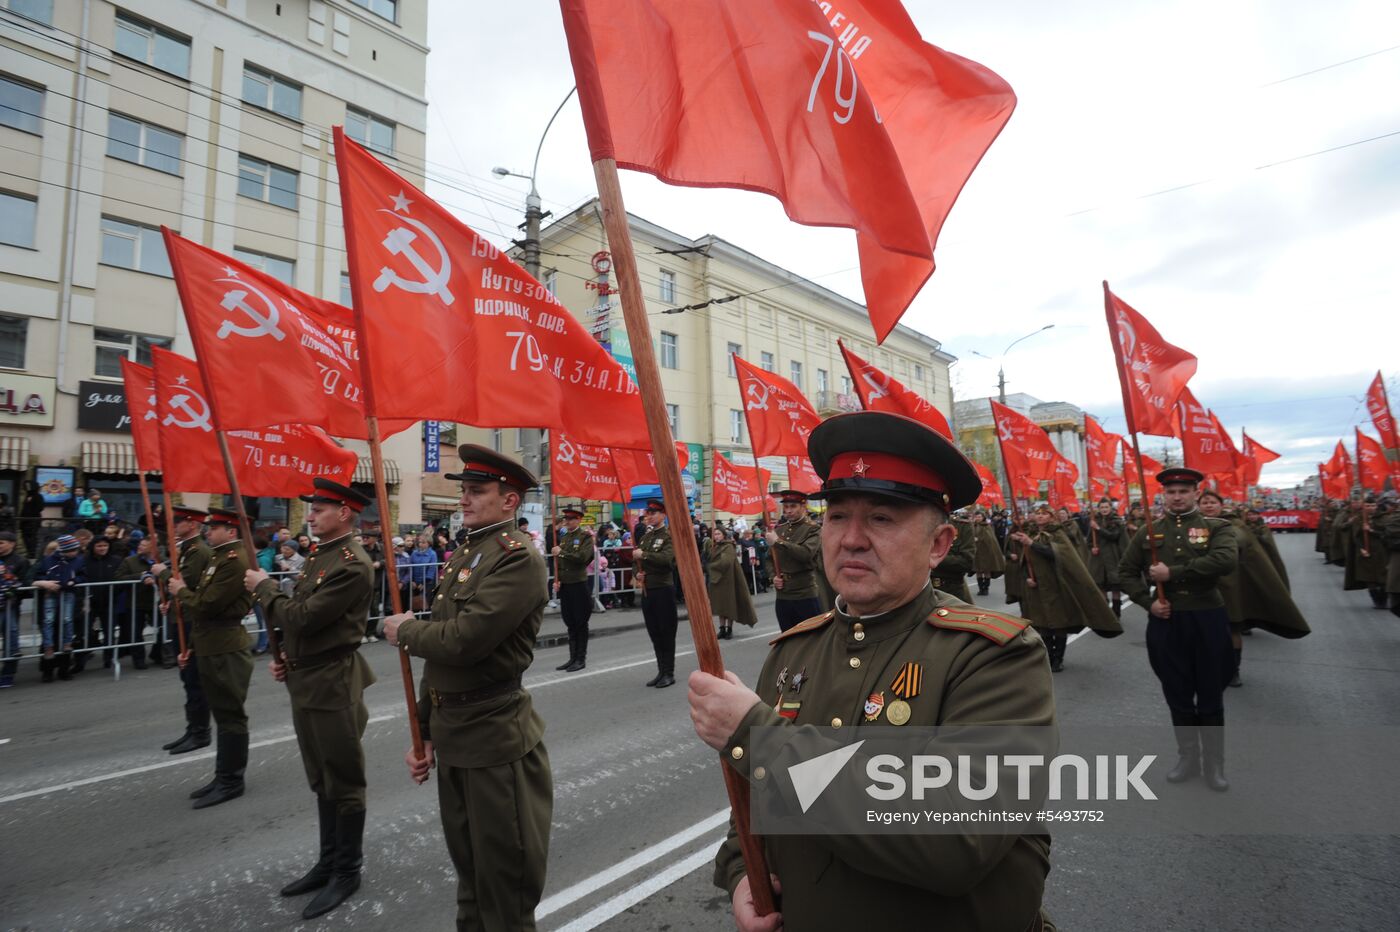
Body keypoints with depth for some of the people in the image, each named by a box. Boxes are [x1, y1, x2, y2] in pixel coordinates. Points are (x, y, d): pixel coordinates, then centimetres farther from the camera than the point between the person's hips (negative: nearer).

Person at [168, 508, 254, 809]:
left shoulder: (236, 561, -18)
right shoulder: (220, 557, 16)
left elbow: (207, 605, -22)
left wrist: (181, 592, -3)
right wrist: (193, 646, 19)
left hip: (226, 651, -11)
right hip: (211, 649, 11)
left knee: (230, 716, -1)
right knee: (223, 715, 16)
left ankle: (230, 781, 8)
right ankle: (224, 776, 26)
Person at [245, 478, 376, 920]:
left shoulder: (353, 564, -21)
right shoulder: (318, 556, 11)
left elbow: (304, 617, -24)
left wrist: (264, 586, -9)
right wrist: (282, 657, 7)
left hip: (334, 684, -9)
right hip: (305, 681, 10)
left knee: (344, 782, 6)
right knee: (321, 780, 20)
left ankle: (348, 872, 21)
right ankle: (328, 862, 35)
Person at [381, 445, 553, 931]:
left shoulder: (520, 557, -18)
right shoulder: (463, 556, 10)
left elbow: (463, 640, -28)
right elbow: (439, 654, 14)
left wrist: (405, 630, -9)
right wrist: (424, 731, 14)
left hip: (496, 738, -8)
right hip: (450, 736, 8)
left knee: (504, 879, 10)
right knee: (468, 870, 25)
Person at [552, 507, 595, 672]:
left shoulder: (586, 536, -6)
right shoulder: (563, 537, 14)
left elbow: (583, 557, -21)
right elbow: (558, 560, 16)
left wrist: (562, 552, -19)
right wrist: (556, 580, 5)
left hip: (579, 585, -6)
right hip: (564, 586, 6)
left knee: (581, 624, 2)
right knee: (570, 624, 12)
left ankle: (581, 659, 9)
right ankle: (573, 658, 19)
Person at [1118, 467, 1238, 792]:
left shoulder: (1216, 527, -2)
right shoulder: (1148, 531, 4)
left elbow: (1227, 560, -22)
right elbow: (1126, 571, 7)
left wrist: (1173, 572, -23)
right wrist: (1148, 602, -7)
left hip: (1207, 620, -2)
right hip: (1165, 622, 2)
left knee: (1210, 696, 10)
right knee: (1178, 695, 13)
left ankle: (1214, 763, 26)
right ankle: (1187, 756, 30)